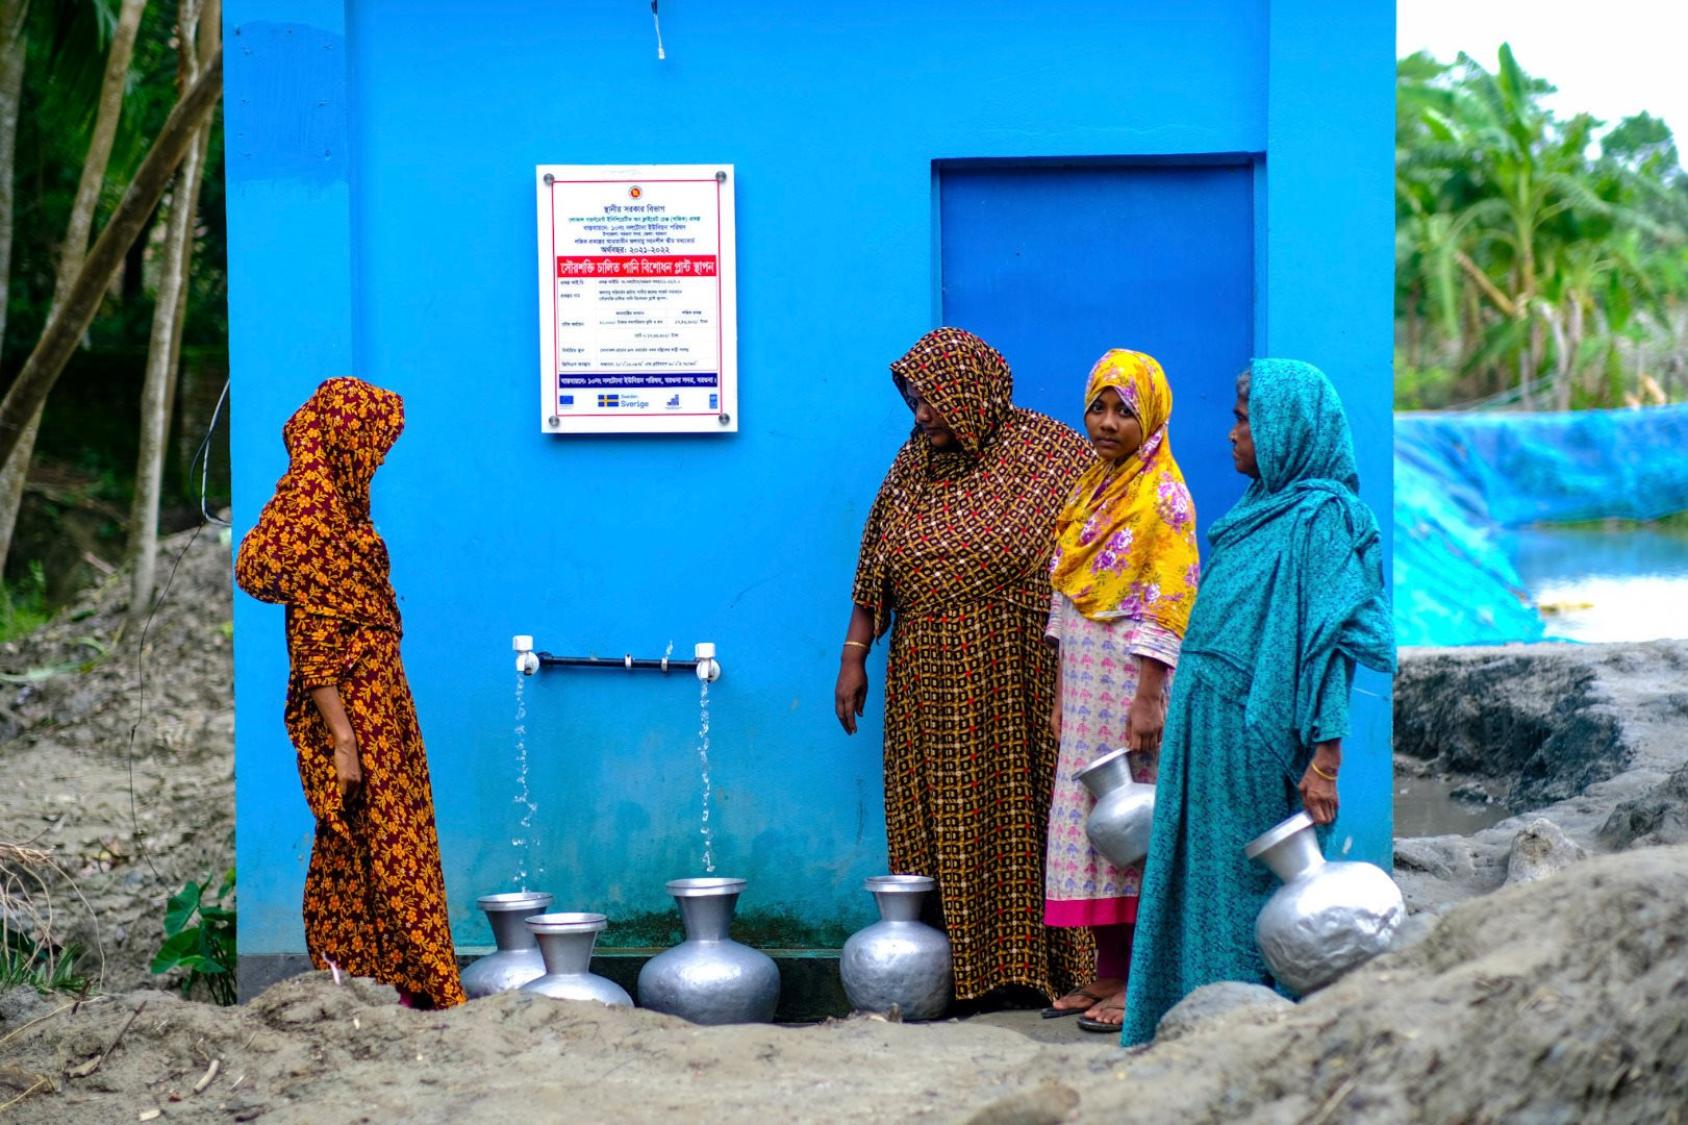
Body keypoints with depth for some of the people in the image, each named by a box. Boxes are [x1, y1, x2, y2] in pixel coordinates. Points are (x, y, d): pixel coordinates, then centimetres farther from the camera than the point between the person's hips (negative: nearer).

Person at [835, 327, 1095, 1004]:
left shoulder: (1044, 453, -3)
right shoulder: (914, 464, 11)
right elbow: (876, 569, 14)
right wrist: (854, 658, 10)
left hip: (1013, 680, -4)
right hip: (927, 681, 4)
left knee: (1017, 816, -3)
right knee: (938, 823, 3)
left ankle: (1017, 961, 4)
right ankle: (954, 968, 7)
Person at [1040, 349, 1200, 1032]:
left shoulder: (1164, 496, -9)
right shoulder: (1088, 491, 14)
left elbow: (1169, 605, -14)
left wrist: (1147, 697, -19)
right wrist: (1060, 691, 13)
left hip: (1132, 676, -7)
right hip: (1085, 676, 7)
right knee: (1087, 813, 8)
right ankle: (1106, 971, 15)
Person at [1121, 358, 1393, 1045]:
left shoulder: (1319, 517, -13)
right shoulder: (1263, 507, 15)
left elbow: (1337, 644, -19)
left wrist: (1324, 761, -24)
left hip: (1253, 740, -9)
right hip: (1208, 736, 9)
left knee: (1243, 889, -3)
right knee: (1203, 880, 11)